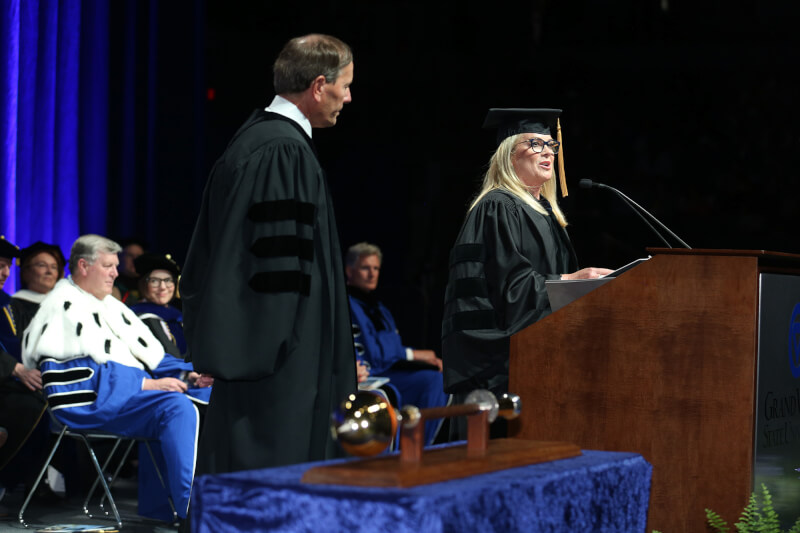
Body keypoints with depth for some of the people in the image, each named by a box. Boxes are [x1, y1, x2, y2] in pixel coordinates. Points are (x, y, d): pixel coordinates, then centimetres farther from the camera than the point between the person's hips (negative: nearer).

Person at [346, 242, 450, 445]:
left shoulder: (376, 305, 20)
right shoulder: (347, 305, -10)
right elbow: (366, 352, -17)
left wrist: (427, 358, 0)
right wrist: (413, 355, -9)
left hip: (389, 368, 9)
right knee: (432, 380, -22)